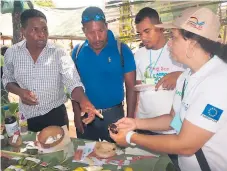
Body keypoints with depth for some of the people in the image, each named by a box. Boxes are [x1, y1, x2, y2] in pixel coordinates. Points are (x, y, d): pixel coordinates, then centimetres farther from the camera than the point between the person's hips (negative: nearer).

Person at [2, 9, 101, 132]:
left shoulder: (59, 54, -14)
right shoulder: (12, 53, -6)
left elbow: (73, 83, -23)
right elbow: (7, 79, 8)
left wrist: (83, 101, -44)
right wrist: (20, 92, -14)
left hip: (55, 115, -2)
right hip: (27, 117, 3)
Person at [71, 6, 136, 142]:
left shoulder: (122, 50, -10)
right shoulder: (77, 51, -3)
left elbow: (131, 87, -7)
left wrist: (130, 119, -9)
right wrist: (77, 114, 0)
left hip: (114, 114, -2)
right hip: (85, 115, 3)